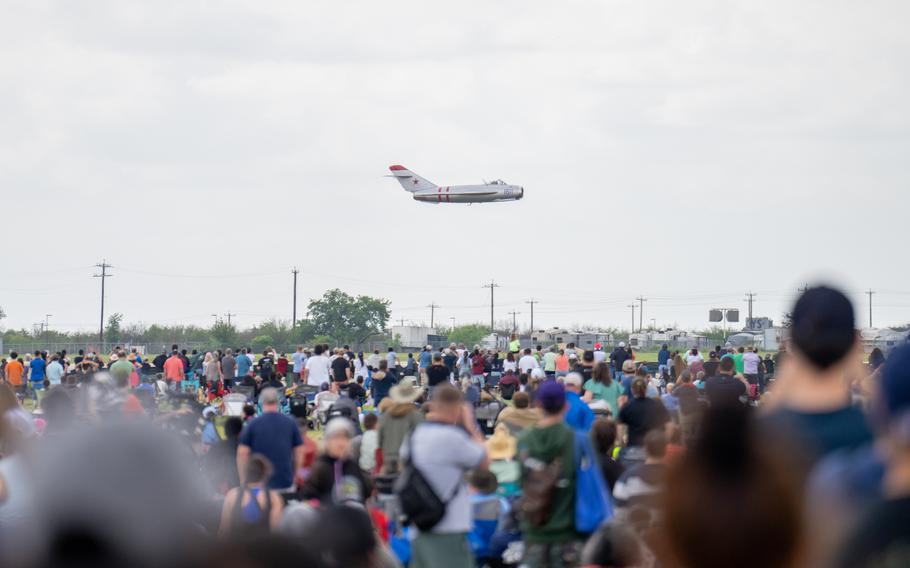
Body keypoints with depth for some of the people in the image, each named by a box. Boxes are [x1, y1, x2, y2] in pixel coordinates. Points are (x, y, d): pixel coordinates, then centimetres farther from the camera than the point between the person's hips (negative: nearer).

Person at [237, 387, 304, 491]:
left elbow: (242, 453, -5)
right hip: (285, 482, 2)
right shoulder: (290, 423, 2)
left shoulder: (253, 424, -4)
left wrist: (243, 480, 5)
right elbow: (299, 452, 6)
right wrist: (296, 478, 17)